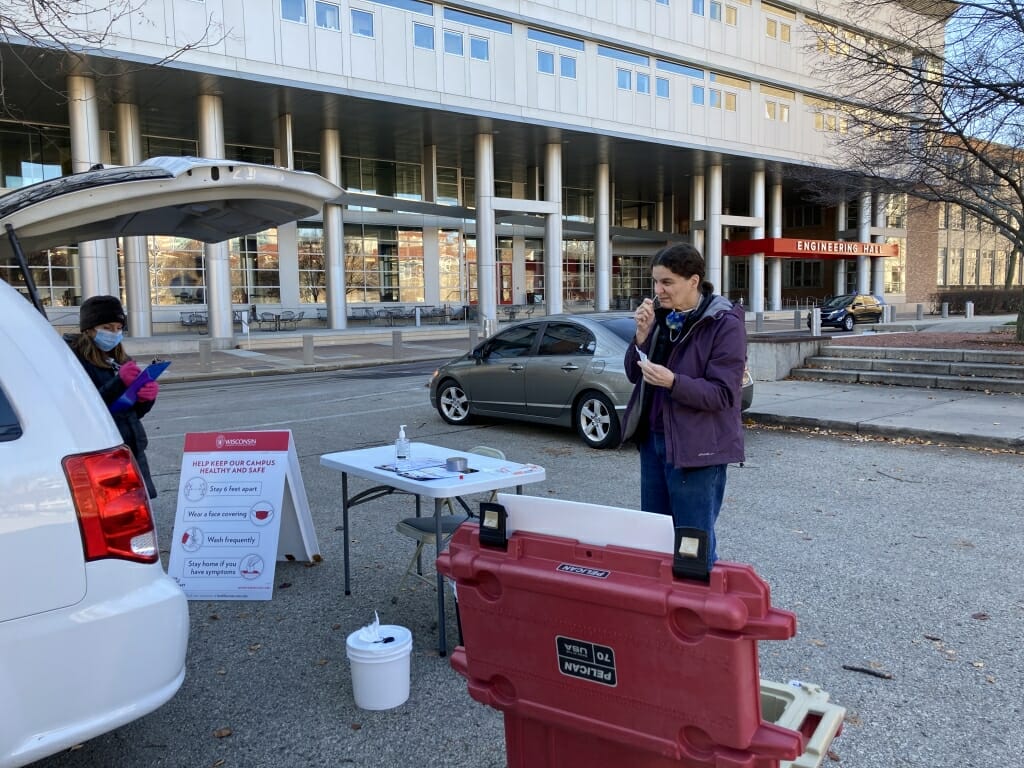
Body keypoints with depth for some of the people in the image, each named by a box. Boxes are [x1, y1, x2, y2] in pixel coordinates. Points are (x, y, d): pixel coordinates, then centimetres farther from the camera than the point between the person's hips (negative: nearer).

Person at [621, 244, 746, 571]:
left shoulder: (725, 323, -13)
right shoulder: (659, 314, 6)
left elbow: (723, 394, -17)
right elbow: (634, 374, 7)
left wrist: (672, 381, -31)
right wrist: (643, 334, -10)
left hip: (696, 448, -7)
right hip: (652, 438, 7)